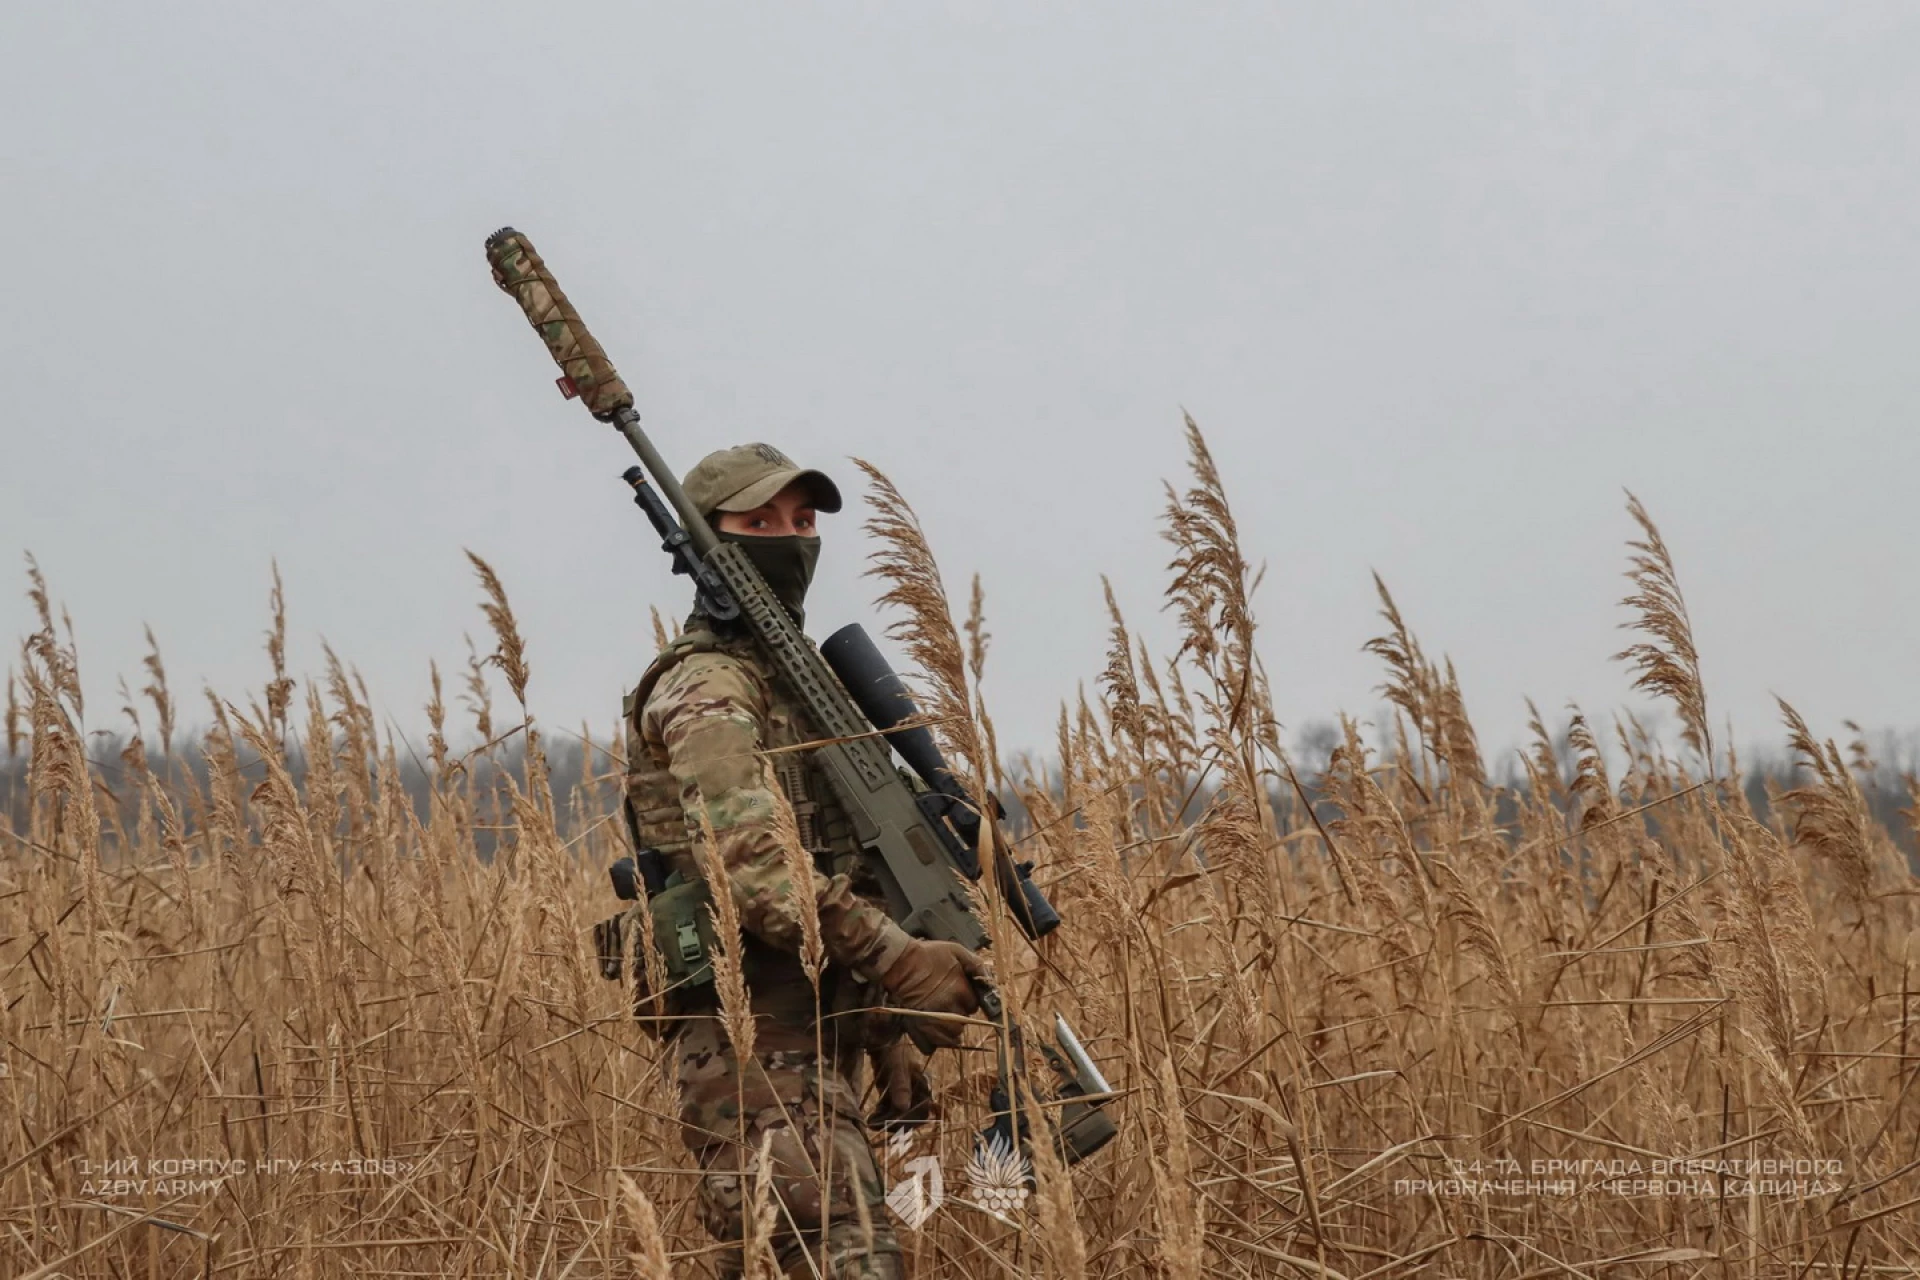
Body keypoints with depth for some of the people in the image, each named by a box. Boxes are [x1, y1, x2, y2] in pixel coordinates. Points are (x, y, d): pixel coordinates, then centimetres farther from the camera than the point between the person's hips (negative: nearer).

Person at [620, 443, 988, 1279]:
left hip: (813, 1038, 10)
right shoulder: (705, 688, -8)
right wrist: (897, 960, -30)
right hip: (759, 1044, -10)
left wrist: (887, 1034, 20)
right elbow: (754, 866, -23)